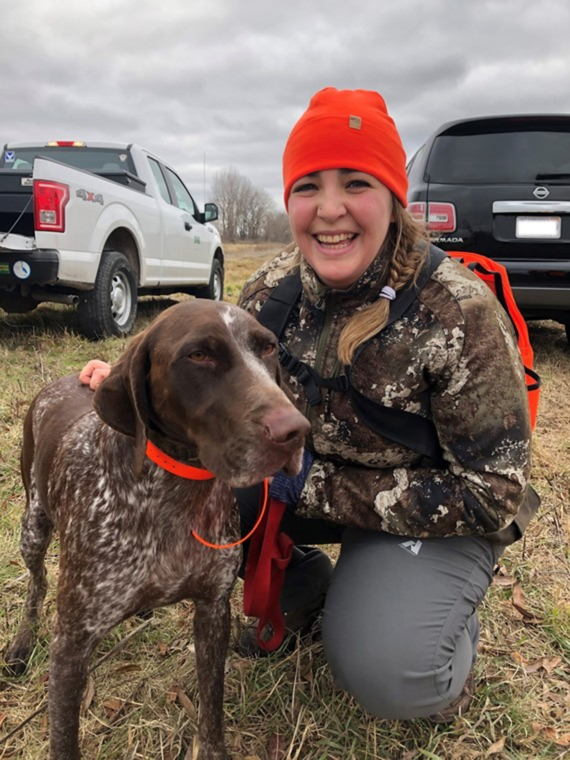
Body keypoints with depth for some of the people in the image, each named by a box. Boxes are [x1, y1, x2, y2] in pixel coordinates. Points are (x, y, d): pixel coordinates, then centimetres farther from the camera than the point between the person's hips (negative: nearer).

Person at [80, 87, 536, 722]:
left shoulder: (459, 314, -27)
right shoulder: (277, 285, -11)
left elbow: (494, 492, -23)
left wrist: (319, 487, -25)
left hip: (437, 515, -4)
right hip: (307, 473, 5)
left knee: (385, 672, -27)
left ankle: (447, 638, 11)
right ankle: (303, 587, 13)